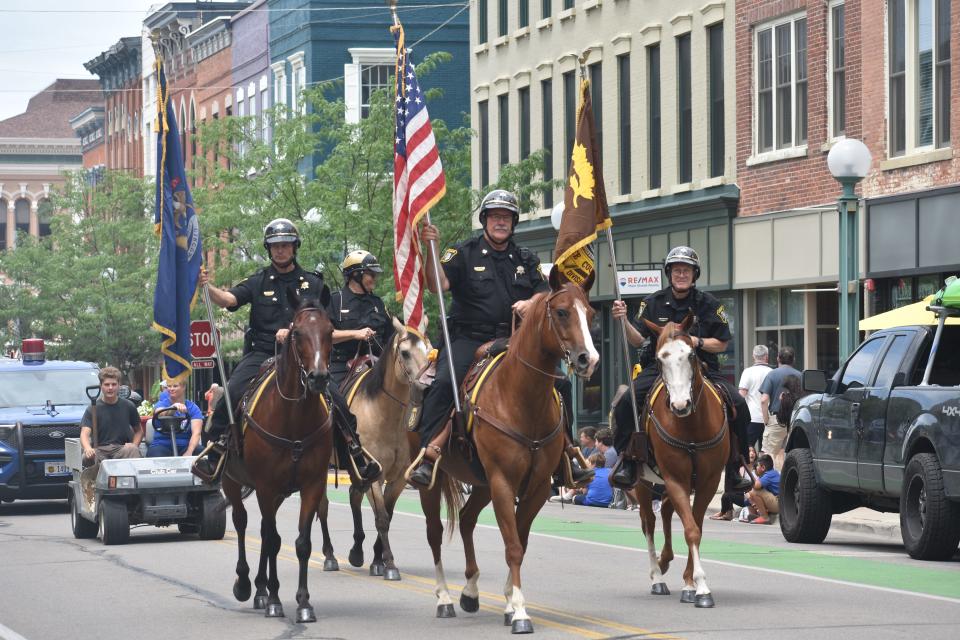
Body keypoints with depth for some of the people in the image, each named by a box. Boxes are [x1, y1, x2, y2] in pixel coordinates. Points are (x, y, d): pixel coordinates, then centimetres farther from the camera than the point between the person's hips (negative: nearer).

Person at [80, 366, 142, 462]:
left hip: (121, 448, 1)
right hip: (99, 450, -1)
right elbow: (85, 433, -8)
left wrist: (134, 446, -2)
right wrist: (88, 449, -32)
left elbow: (138, 431, 21)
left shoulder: (128, 406, 10)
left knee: (132, 450, -33)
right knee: (87, 457, -34)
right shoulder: (92, 409, 4)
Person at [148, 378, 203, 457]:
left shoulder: (193, 408, 8)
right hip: (163, 445, -1)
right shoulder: (160, 404, 7)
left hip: (185, 446, 1)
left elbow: (196, 433, -7)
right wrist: (174, 407, -43)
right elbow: (161, 414, -20)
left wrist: (189, 452, -26)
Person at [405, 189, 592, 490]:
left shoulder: (526, 260, 17)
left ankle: (565, 452, 5)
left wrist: (532, 304, -11)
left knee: (560, 382, -9)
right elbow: (438, 285, -10)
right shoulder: (464, 254, 5)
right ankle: (427, 456, -32)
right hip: (469, 339, -4)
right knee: (444, 382, -30)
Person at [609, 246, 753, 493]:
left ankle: (735, 468, -5)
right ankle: (628, 462, -13)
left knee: (738, 406, -19)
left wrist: (698, 342, -13)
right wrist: (624, 321, -17)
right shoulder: (654, 303, 5)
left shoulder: (709, 304, 3)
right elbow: (637, 340, 2)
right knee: (626, 403, -26)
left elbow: (721, 344, 6)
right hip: (659, 368, 0)